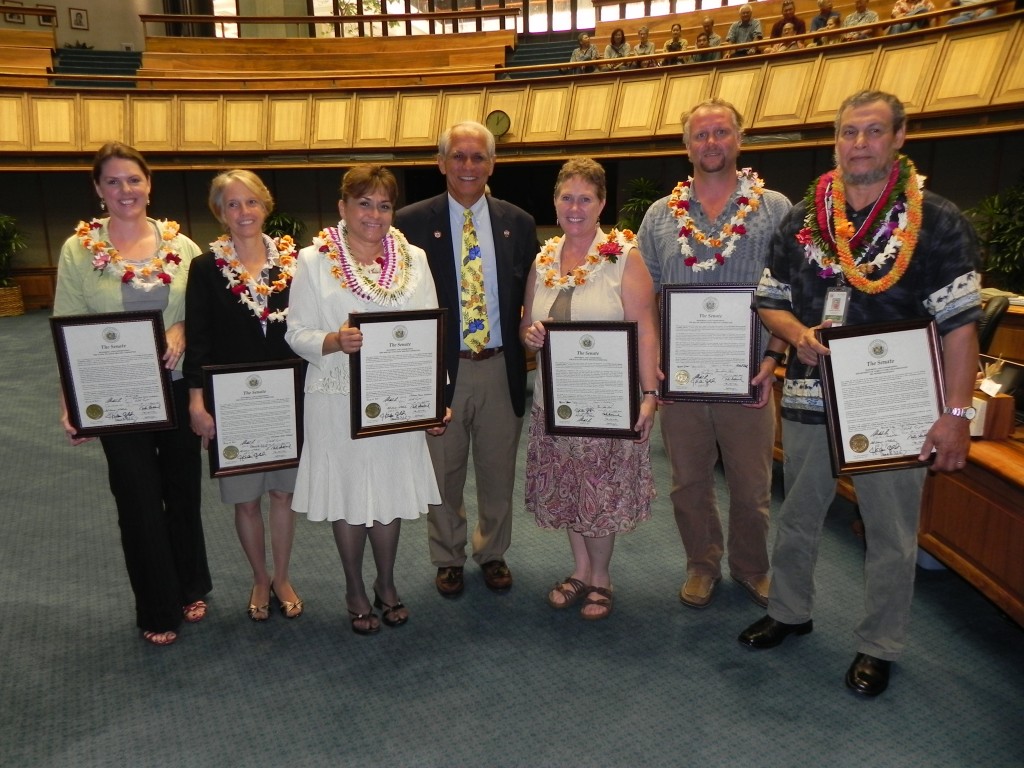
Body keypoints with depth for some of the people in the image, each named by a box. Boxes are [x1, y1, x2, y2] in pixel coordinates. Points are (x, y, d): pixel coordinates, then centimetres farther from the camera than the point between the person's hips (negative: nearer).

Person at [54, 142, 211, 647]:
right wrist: (71, 403, -10)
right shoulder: (78, 250, -4)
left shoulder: (179, 244, 0)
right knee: (139, 501, 8)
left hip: (178, 389, 2)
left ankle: (191, 589, 38)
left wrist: (181, 331, -16)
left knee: (184, 492, 14)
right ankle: (157, 610, 28)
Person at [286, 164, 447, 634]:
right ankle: (355, 590, 33)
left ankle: (386, 585, 36)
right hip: (338, 400, -2)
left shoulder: (414, 258, 3)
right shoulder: (314, 261, -3)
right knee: (348, 495, 10)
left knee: (391, 492, 13)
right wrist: (335, 341, -24)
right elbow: (296, 333, -3)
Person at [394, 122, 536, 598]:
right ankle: (448, 558, 33)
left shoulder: (519, 224, 6)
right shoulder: (412, 223, -2)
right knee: (444, 474, 12)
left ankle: (493, 552, 37)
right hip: (441, 368, -2)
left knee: (498, 471, 15)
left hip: (501, 369, 2)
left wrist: (531, 348, -3)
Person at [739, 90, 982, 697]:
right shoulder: (803, 218, 5)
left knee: (891, 533, 9)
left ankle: (880, 646, 29)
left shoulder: (937, 220, -5)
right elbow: (771, 301, 10)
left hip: (895, 405, -3)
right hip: (810, 398, 3)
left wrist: (957, 413, -17)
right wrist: (799, 335, -12)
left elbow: (959, 323, -9)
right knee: (798, 517, 17)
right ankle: (790, 611, 38)